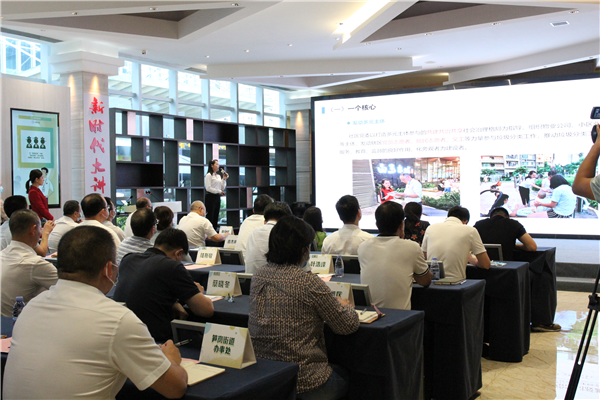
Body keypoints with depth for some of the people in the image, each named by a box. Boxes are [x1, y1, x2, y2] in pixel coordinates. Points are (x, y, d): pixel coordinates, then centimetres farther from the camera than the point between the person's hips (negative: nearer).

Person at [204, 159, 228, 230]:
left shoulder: (218, 176, 15)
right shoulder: (209, 175, -7)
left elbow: (222, 188, 14)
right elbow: (208, 188, -16)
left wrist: (224, 179, 3)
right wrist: (219, 191, -13)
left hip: (217, 197, 8)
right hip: (211, 197, -8)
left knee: (216, 217, 8)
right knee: (210, 216, -7)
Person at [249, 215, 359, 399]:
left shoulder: (258, 276, -1)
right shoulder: (308, 282, -20)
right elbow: (348, 325, -11)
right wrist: (344, 305, 11)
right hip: (304, 382, -6)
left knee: (337, 371, 29)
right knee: (345, 376, 26)